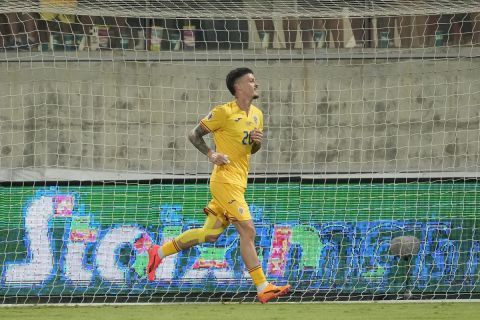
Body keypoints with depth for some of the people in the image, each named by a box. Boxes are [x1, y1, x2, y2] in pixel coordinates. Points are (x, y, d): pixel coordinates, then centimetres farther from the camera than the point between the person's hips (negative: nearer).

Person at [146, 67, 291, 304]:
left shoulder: (257, 115, 14)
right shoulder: (224, 112, -9)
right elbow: (194, 135, -2)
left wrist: (257, 141, 2)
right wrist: (211, 154, -15)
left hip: (238, 183, 9)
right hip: (225, 180, -9)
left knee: (210, 234, 10)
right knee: (247, 230, -13)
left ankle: (159, 253, 23)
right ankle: (263, 288, -12)